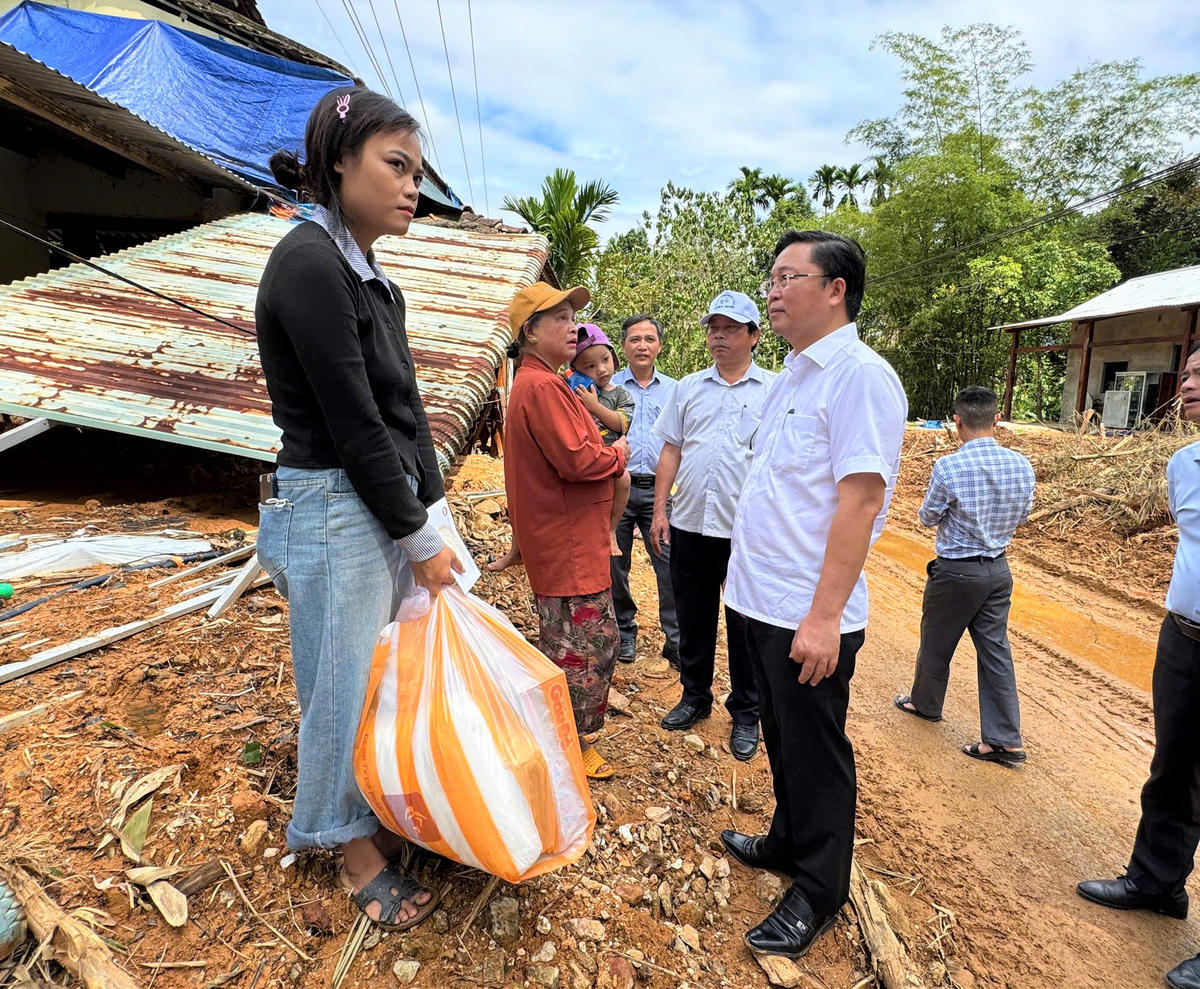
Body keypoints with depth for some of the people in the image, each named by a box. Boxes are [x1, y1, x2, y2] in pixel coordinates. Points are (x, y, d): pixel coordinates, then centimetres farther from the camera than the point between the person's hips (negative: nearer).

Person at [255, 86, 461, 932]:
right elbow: (355, 427, -18)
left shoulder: (375, 283, 12)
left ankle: (386, 815, 40)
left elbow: (406, 411, 11)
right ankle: (355, 850, 30)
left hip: (391, 505, 9)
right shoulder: (309, 265, -15)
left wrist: (432, 513, 7)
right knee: (344, 688, 7)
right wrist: (421, 539, -11)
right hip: (333, 512, -8)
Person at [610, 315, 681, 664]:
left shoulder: (673, 390, 13)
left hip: (657, 489, 1)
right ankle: (624, 633, 27)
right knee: (615, 565, 8)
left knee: (671, 565, -5)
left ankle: (676, 642, 7)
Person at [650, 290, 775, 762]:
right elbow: (670, 451, 12)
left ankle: (745, 714, 25)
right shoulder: (688, 388, 11)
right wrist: (660, 510, 6)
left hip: (747, 529, -3)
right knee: (693, 619, 14)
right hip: (690, 525, 3)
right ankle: (695, 696, 34)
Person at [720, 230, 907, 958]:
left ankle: (819, 893, 29)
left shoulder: (860, 376, -15)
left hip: (807, 617, -8)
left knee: (815, 754, 9)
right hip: (762, 599, 8)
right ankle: (788, 844, 44)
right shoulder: (792, 375, 12)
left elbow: (860, 499, -22)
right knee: (783, 739, 23)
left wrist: (824, 616, -24)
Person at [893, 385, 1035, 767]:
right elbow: (1023, 514, 9)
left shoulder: (949, 468, -22)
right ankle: (1005, 740, 14)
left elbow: (928, 518, -7)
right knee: (995, 648, 10)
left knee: (936, 643, 15)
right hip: (998, 569, 5)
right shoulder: (1022, 465, -5)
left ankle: (925, 704, 36)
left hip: (956, 571, -5)